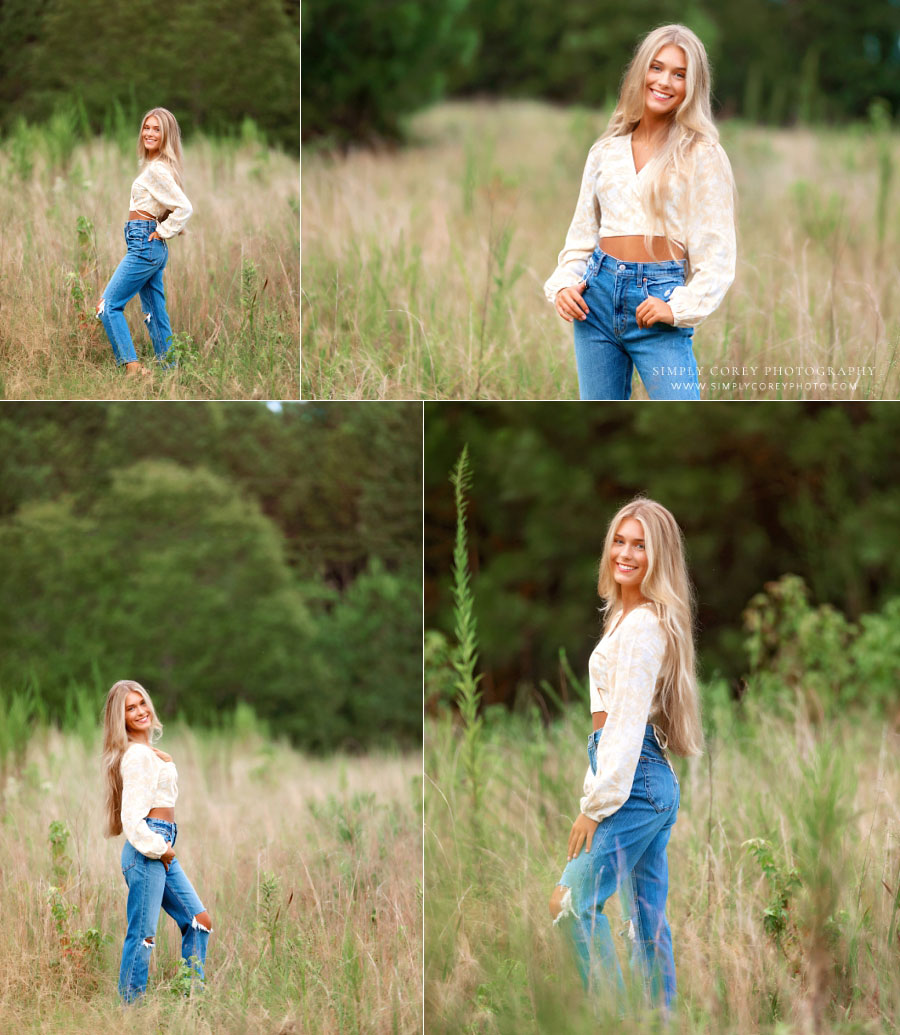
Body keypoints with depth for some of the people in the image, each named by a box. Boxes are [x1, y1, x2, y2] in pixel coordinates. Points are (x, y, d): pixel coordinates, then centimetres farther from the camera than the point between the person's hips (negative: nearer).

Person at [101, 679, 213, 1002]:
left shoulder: (149, 751, 16)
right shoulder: (137, 755, -13)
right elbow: (131, 815, -19)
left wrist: (166, 848, 16)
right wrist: (159, 849, -12)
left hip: (161, 849, 10)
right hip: (146, 849, -10)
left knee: (199, 921, 11)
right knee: (142, 935, -7)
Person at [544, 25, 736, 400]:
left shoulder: (702, 156, 0)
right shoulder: (606, 151, 13)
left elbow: (717, 253, -3)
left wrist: (678, 307, -13)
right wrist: (564, 284, 2)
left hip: (658, 298, -4)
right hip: (598, 295, 4)